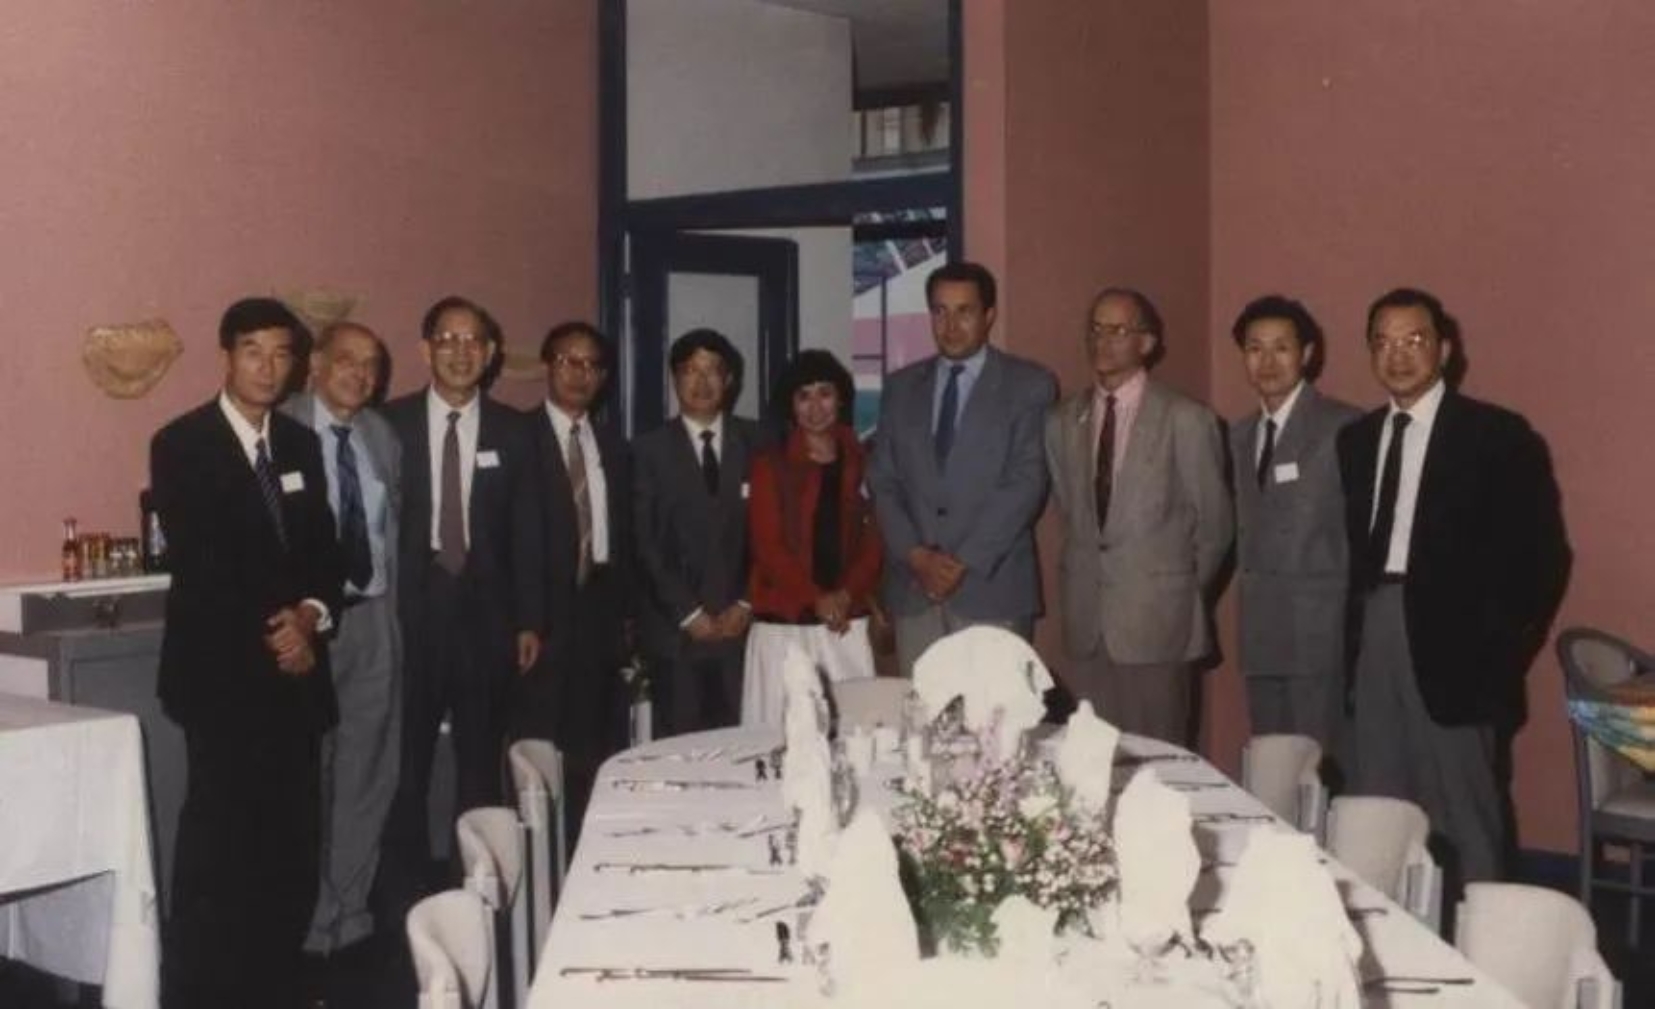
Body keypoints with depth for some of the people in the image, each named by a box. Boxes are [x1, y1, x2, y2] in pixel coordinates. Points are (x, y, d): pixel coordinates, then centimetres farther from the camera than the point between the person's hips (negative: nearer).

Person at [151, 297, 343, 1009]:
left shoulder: (301, 444, 14)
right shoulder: (181, 444, -4)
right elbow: (196, 564, -10)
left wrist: (310, 615, -6)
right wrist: (267, 635, -10)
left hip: (296, 670, 5)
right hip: (221, 671, -5)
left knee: (294, 837, 4)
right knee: (219, 838, -7)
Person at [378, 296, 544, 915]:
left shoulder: (512, 432, 5)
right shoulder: (390, 423, -1)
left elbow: (526, 531, 6)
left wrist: (529, 620, 3)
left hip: (486, 614, 2)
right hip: (410, 612, -2)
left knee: (482, 763, 10)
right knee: (405, 762, 3)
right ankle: (402, 896, 15)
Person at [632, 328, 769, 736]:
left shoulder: (756, 443, 8)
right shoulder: (649, 449, 4)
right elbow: (645, 543, 0)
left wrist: (747, 603, -3)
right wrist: (689, 613, -6)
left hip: (741, 622, 1)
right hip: (674, 628, -1)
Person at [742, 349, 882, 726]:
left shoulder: (861, 463, 10)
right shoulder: (771, 466, 4)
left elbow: (873, 542, 7)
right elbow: (767, 546, -2)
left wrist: (846, 595, -9)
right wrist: (815, 598, -13)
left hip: (848, 625, 2)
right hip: (783, 624, -2)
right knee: (780, 731, -5)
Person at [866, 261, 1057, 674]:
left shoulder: (1029, 384, 1)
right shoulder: (901, 386, 13)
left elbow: (1027, 483, -7)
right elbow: (883, 481, 9)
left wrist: (965, 561, -12)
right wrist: (915, 555, -6)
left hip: (992, 585, -3)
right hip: (913, 586, 3)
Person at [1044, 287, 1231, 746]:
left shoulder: (1187, 421, -4)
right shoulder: (1061, 421, 8)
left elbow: (1214, 523, 3)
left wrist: (1185, 594, 8)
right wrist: (1085, 574, 10)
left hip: (1157, 620, -4)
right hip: (1086, 620, 4)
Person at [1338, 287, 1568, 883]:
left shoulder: (1496, 435, -4)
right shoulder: (1356, 439, 13)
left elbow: (1541, 551, -6)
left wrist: (1500, 650, -10)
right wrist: (1355, 628, 4)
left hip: (1450, 643, -5)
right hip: (1375, 638, 5)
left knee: (1466, 812, 1)